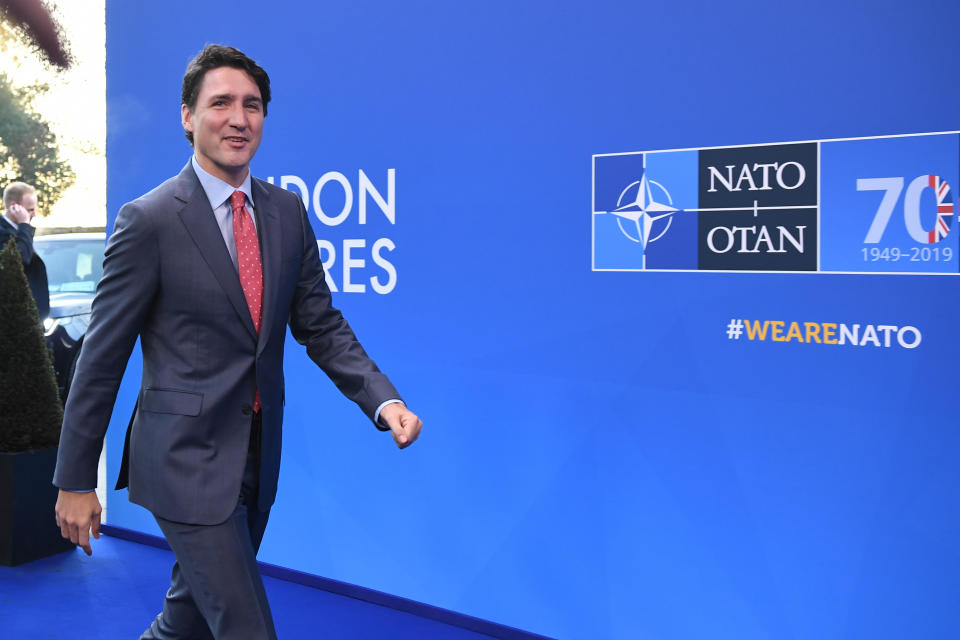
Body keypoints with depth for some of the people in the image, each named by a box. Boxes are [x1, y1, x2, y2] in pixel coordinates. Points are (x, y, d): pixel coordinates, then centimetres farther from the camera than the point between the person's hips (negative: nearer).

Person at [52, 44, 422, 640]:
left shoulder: (288, 211, 4)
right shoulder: (150, 220, -12)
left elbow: (321, 327, 6)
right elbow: (102, 355, -9)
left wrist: (384, 400, -10)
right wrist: (76, 480, -5)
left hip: (257, 458, 6)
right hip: (187, 458, -6)